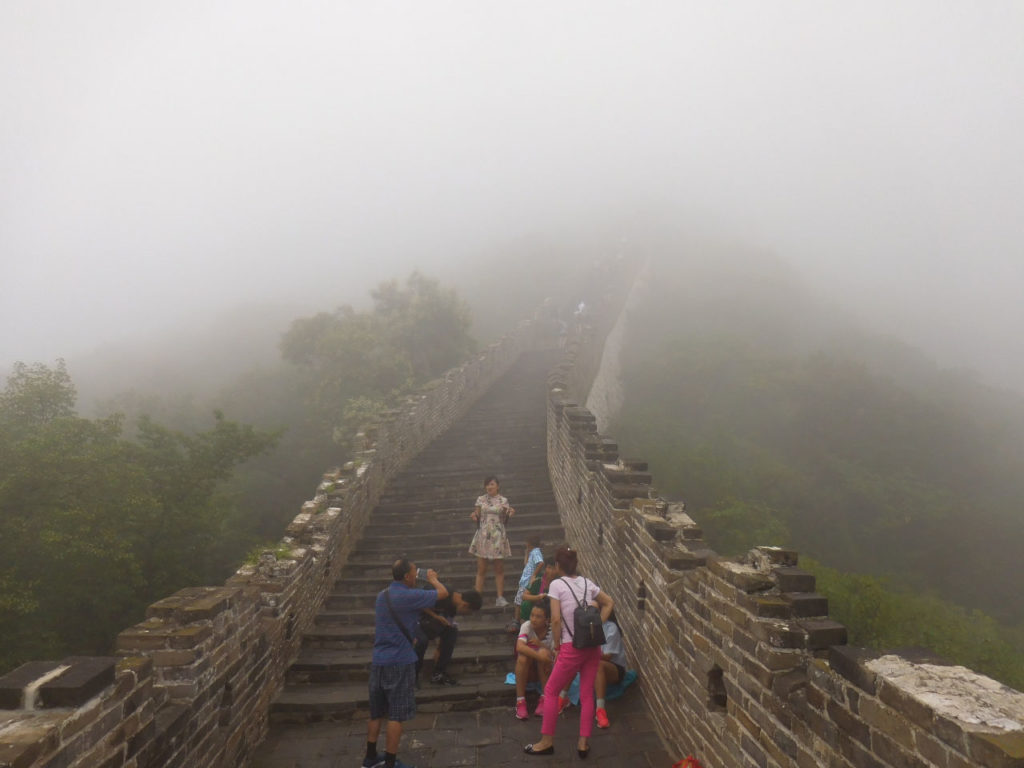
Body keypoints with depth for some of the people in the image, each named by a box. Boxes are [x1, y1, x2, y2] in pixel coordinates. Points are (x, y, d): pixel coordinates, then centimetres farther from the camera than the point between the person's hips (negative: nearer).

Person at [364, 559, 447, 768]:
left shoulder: (382, 595, 7)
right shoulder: (408, 596, -19)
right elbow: (443, 593, -11)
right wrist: (433, 579, 7)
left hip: (378, 661, 8)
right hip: (400, 662, -8)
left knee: (376, 713, 18)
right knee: (396, 716, 2)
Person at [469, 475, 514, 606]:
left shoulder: (503, 501, 4)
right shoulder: (480, 500, 7)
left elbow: (504, 520, 4)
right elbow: (477, 519, 8)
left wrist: (509, 514, -15)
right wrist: (474, 516, -14)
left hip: (498, 537, -1)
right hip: (483, 536, 1)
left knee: (499, 569, 3)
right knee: (481, 569, 1)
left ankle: (500, 598, 9)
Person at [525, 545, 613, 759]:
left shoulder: (557, 584, -9)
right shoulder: (587, 583, 8)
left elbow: (556, 619, -14)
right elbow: (609, 603, 18)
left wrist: (556, 646, -2)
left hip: (573, 647, -5)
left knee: (551, 691, 11)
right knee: (587, 694, 14)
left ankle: (547, 741, 18)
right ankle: (584, 743, 16)